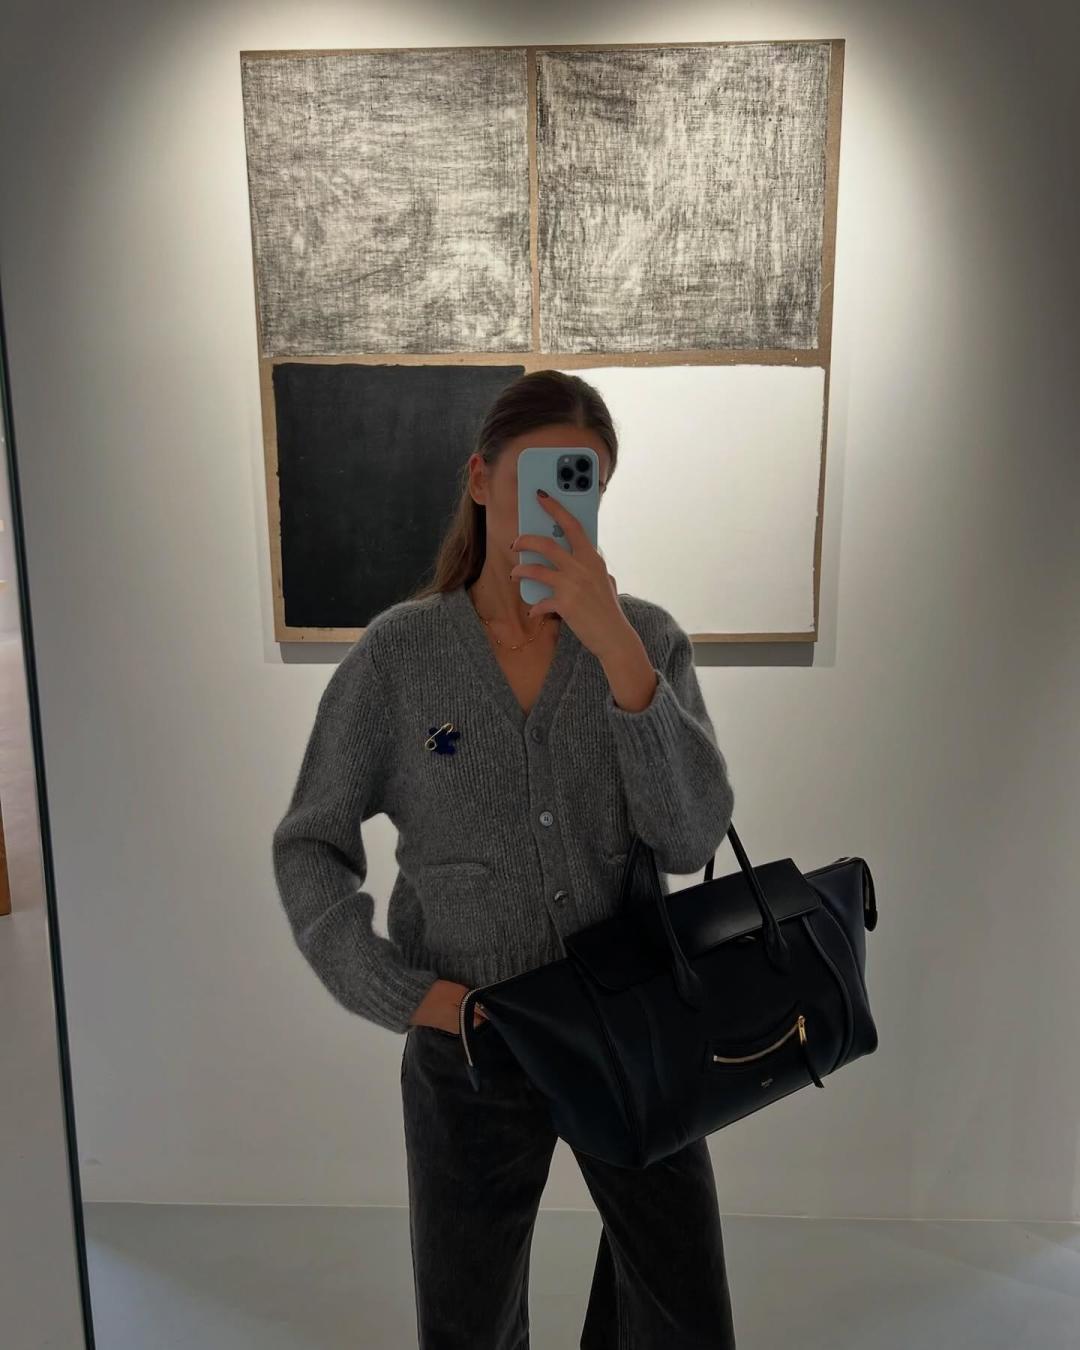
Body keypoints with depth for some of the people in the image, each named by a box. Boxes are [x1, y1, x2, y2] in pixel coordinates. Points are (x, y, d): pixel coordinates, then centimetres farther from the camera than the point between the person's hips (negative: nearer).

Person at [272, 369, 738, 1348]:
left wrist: (616, 645, -29)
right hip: (471, 1047, 0)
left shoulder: (648, 638, -8)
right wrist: (399, 991, -14)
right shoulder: (398, 653, -10)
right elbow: (310, 846, -3)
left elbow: (691, 839, -19)